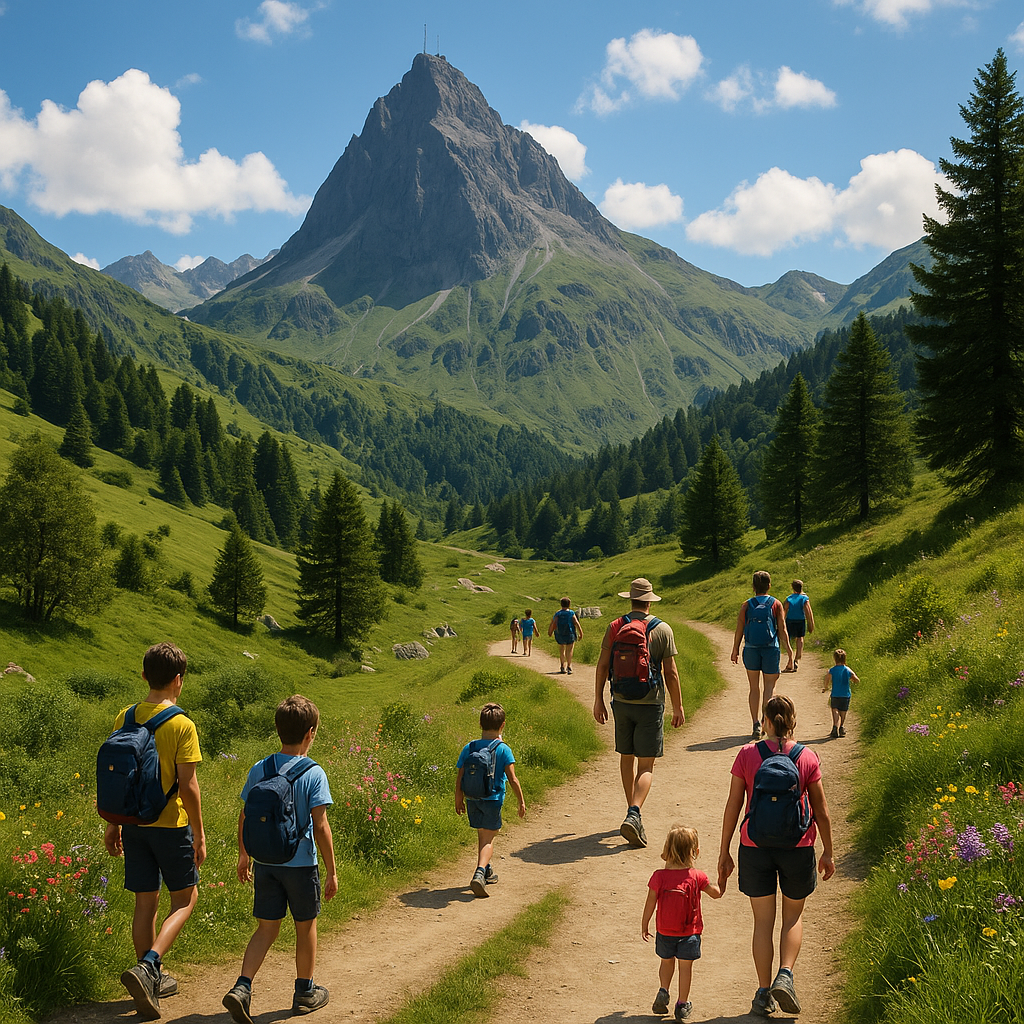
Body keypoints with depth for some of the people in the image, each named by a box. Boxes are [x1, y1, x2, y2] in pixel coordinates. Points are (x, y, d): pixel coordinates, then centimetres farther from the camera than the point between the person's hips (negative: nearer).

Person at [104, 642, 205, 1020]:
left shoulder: (125, 718, 1)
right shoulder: (182, 726, -15)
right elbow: (188, 785, -16)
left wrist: (113, 824, 17)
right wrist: (199, 834, -7)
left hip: (135, 823, 5)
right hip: (171, 824, -5)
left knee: (146, 902, 13)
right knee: (185, 899, 11)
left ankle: (152, 981, 22)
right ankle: (147, 967, -7)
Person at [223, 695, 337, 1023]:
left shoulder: (259, 770, -2)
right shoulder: (313, 774, -15)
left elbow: (245, 817, 4)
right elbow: (321, 826, -15)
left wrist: (244, 855, 19)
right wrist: (331, 871, -8)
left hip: (264, 862, 4)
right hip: (301, 863, -4)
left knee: (266, 928, 12)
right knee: (305, 926, 15)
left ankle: (242, 988, -4)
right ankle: (305, 992, 28)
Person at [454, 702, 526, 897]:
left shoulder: (469, 748, 1)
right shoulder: (504, 749, -9)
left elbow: (459, 777, 3)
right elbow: (512, 779, -11)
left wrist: (459, 800, 16)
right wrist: (521, 802, -1)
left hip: (472, 799, 4)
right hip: (493, 799, -4)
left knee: (482, 835, 21)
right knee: (488, 839, 0)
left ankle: (486, 871, 37)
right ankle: (480, 872, -22)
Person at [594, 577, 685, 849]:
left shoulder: (615, 627, 0)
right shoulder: (662, 629, -6)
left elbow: (602, 666, 0)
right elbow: (671, 673, -5)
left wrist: (598, 700, 9)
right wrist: (678, 708, 3)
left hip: (621, 702, 3)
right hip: (650, 703, -3)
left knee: (626, 757, 18)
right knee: (646, 765, -1)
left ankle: (632, 812, 28)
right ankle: (633, 815, -19)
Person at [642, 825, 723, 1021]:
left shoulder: (659, 876, -11)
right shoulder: (697, 877, -13)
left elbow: (650, 903, -5)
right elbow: (717, 893, 0)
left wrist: (644, 925, 8)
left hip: (664, 932, 2)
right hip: (689, 933, -1)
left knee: (667, 961, 24)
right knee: (685, 966, 10)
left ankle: (663, 992, 13)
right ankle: (683, 1005, 16)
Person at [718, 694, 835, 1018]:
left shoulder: (747, 755, -5)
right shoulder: (807, 757, -4)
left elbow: (733, 807, -2)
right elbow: (821, 811, 1)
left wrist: (724, 852, 6)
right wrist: (828, 852, 14)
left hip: (755, 846, 0)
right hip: (797, 846, 0)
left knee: (763, 921, 11)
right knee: (793, 916, 20)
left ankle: (764, 994, 13)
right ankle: (785, 976, 3)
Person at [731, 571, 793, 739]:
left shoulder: (746, 605, 1)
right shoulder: (776, 604, -1)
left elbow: (739, 630, 1)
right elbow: (782, 630, -3)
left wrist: (735, 650, 12)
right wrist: (789, 652, 1)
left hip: (751, 650, 1)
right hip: (771, 649, -1)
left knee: (754, 688, 10)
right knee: (770, 686, 9)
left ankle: (756, 724, 2)